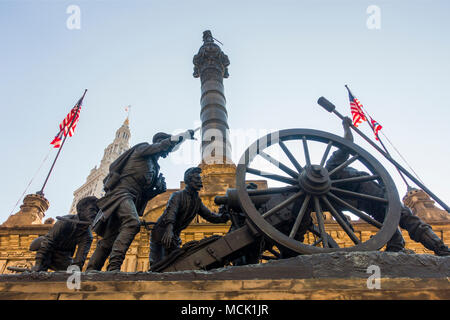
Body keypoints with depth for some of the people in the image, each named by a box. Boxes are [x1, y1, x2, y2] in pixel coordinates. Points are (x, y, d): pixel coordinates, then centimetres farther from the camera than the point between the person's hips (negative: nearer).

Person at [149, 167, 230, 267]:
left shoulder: (197, 201, 6)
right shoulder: (178, 195, -17)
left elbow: (210, 215, 2)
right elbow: (171, 211, -35)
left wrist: (224, 217, -20)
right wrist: (169, 229, -55)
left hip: (174, 235, 7)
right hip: (161, 232, -7)